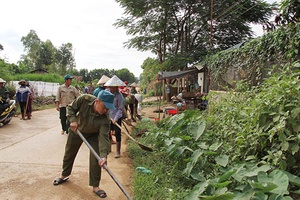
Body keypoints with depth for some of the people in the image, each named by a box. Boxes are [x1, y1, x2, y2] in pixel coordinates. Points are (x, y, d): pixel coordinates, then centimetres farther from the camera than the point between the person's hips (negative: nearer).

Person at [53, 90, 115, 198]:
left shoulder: (105, 119, -35)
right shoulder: (84, 99, -34)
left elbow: (104, 137, -39)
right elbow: (71, 108, -15)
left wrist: (104, 155, -50)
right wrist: (73, 120, -30)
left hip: (93, 135, -2)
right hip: (76, 130, 2)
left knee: (96, 159, -10)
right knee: (69, 153, 18)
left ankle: (95, 186, 8)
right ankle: (64, 175, 45)